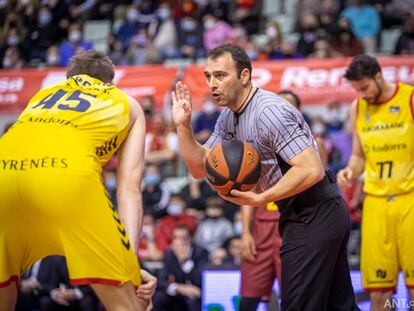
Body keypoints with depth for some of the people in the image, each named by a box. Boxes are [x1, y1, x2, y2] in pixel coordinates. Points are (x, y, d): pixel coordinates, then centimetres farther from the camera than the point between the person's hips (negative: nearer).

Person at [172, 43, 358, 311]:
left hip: (314, 215, -10)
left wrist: (260, 199, -23)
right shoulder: (229, 118, 9)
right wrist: (184, 126, -4)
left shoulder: (269, 112, -21)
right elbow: (200, 168, 10)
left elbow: (311, 170, -27)